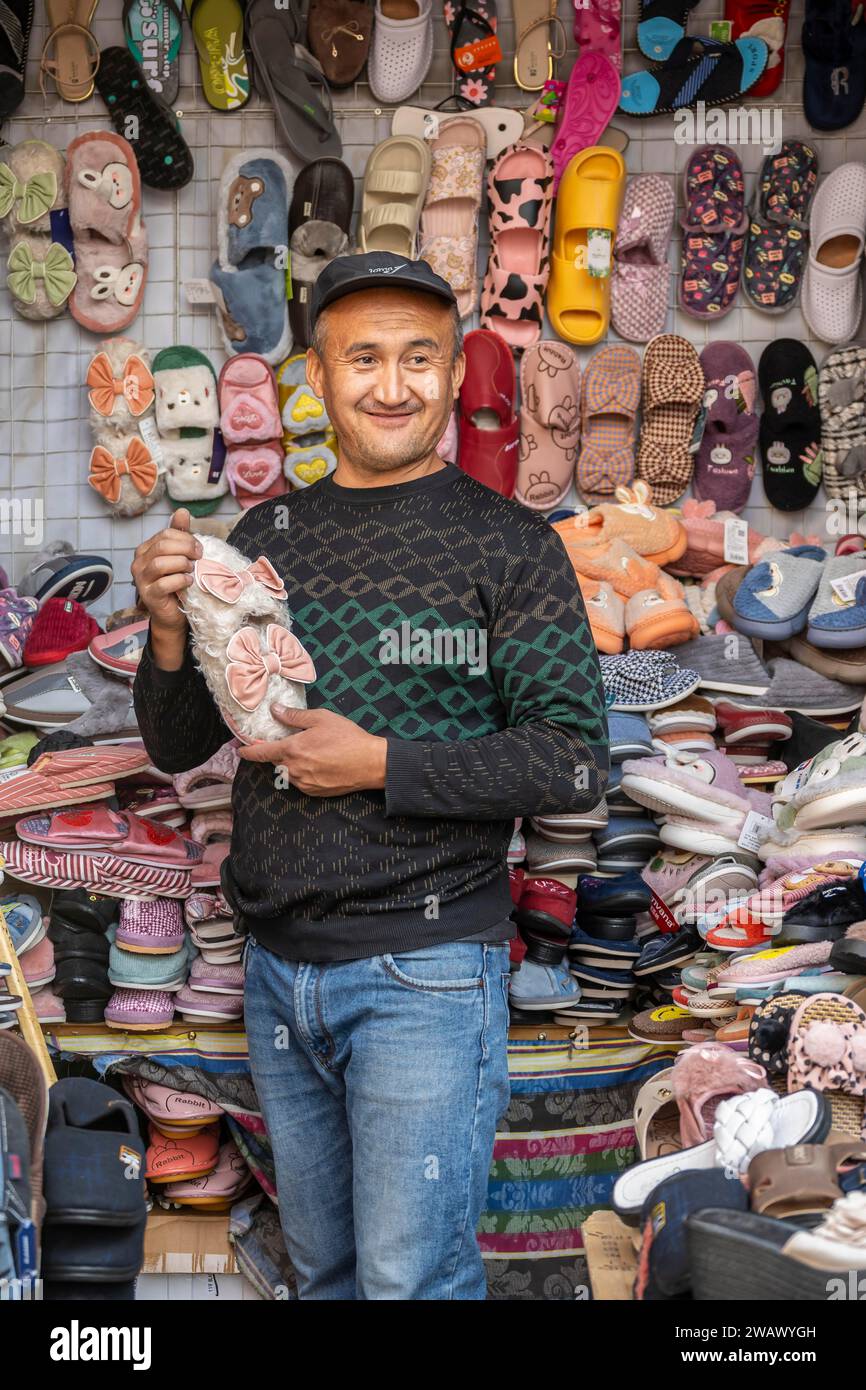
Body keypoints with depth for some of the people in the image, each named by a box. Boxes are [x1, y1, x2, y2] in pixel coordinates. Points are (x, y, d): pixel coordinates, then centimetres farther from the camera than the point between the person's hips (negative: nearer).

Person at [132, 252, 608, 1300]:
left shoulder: (510, 544, -6)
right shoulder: (265, 536, 7)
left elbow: (575, 762, -11)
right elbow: (177, 748, 9)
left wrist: (380, 763, -18)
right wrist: (169, 633, -11)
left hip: (423, 972, -5)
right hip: (276, 967, 5)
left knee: (411, 1276, 2)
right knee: (321, 1265, 20)